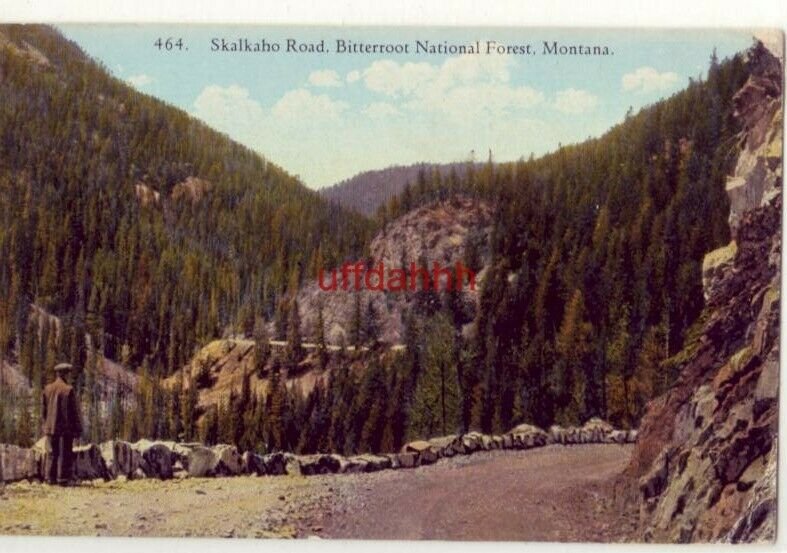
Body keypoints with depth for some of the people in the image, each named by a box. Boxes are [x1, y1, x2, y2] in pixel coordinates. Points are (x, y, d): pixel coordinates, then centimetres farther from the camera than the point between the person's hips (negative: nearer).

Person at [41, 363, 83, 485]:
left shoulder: (47, 389, 6)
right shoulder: (68, 390, -11)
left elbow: (43, 410, 11)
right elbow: (74, 411, -10)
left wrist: (45, 426, 19)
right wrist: (78, 429, -4)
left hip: (51, 427, 5)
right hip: (66, 428, -5)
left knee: (52, 453, 11)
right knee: (65, 453, 0)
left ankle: (51, 478, 13)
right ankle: (63, 478, 0)